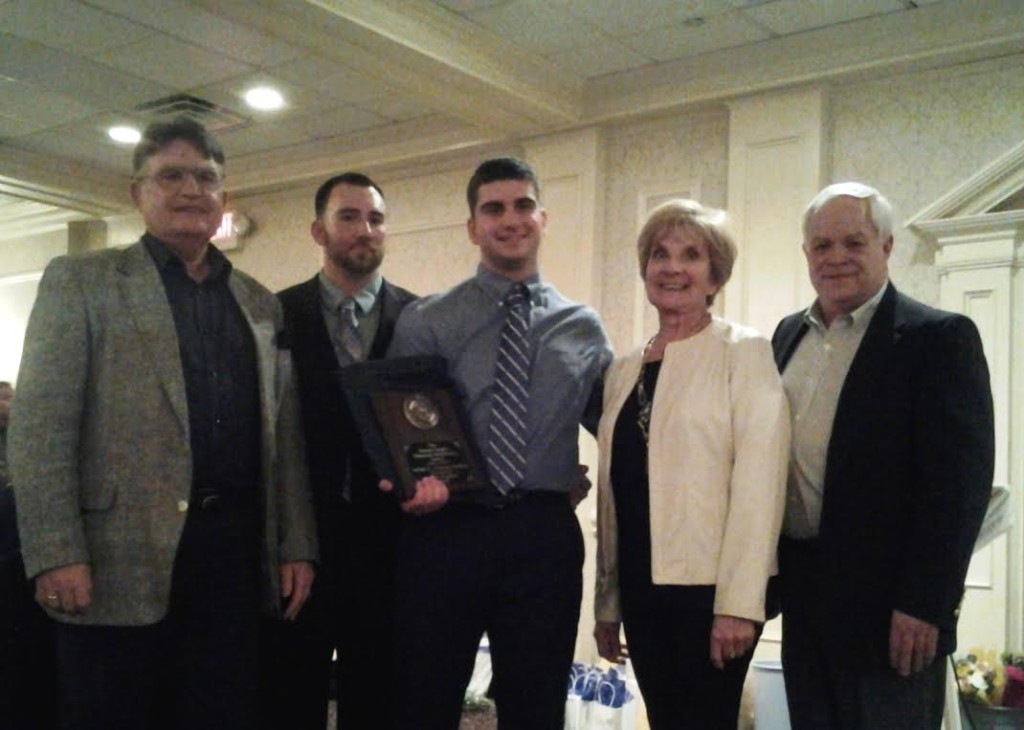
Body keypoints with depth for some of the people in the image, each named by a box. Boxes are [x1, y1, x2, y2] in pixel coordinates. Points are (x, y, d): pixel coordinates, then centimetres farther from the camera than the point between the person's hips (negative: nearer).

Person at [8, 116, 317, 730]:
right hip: (122, 560, -3)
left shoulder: (261, 304, 15)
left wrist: (297, 546, 7)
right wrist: (57, 556, -13)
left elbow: (284, 436, 14)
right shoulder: (79, 281, 3)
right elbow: (39, 427, -5)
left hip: (236, 555, 4)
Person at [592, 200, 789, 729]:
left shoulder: (745, 353, -4)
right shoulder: (624, 370, 14)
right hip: (644, 592, 6)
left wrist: (738, 603, -19)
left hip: (709, 589, -5)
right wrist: (606, 603, 14)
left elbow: (758, 485, -13)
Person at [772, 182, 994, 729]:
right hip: (802, 591, 6)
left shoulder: (939, 337, -9)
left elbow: (959, 482, -15)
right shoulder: (789, 334, 11)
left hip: (889, 603, -6)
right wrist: (769, 570, 10)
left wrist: (925, 604, -18)